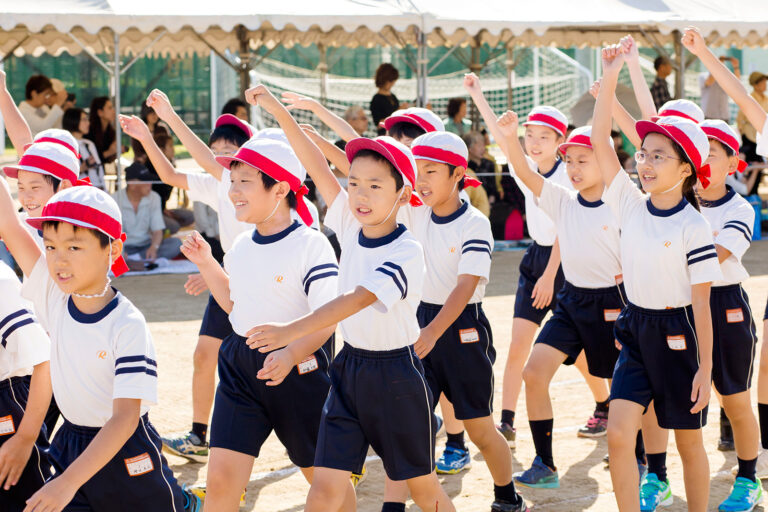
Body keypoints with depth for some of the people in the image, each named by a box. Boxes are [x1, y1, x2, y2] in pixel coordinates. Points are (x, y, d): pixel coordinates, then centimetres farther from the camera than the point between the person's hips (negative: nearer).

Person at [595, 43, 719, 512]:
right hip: (637, 330, 4)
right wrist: (610, 79, -13)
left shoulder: (693, 227, -13)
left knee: (689, 441, 10)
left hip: (677, 333, -4)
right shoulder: (631, 205, 0)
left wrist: (705, 368, -12)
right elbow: (600, 142, -6)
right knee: (619, 434, -7)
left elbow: (702, 303, -12)